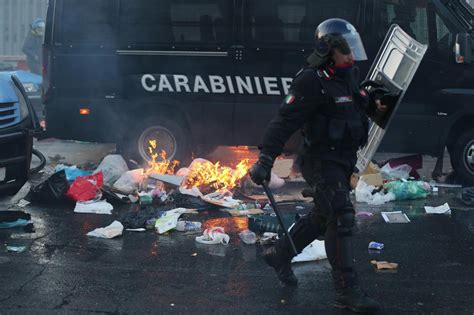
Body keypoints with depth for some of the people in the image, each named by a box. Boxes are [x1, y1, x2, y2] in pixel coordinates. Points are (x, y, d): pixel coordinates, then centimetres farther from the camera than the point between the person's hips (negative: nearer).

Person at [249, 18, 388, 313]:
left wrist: (375, 105, 7)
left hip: (344, 161, 10)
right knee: (341, 217, -13)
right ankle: (347, 290, -8)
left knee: (322, 216, 20)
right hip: (322, 161, -9)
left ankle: (279, 254, 38)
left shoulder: (349, 75, 10)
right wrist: (265, 159, -27)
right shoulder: (312, 81, -18)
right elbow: (285, 121, -22)